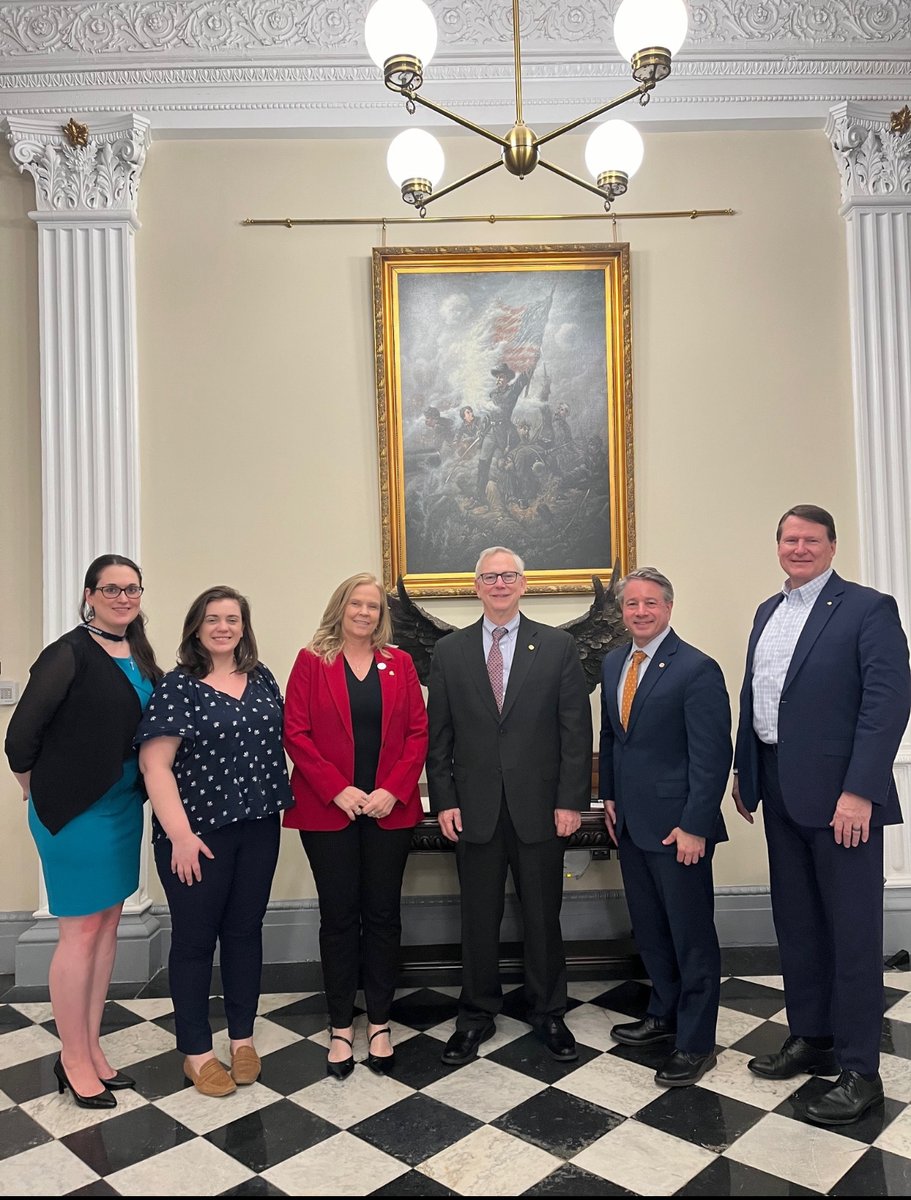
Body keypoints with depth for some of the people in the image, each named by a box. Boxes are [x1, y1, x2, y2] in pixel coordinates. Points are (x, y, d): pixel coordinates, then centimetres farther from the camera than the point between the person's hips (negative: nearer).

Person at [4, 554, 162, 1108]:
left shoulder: (139, 657, 7)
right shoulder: (69, 654, -15)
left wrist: (142, 792, 8)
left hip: (124, 807, 7)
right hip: (74, 811, -7)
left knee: (108, 925, 15)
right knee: (81, 932, 3)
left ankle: (92, 1047, 30)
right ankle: (73, 1059, 22)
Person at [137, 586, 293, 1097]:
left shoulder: (262, 679, 6)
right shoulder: (177, 686, -9)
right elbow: (155, 764, -14)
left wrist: (279, 801, 7)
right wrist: (180, 833, -18)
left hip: (258, 827, 4)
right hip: (198, 831, -4)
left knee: (245, 931, 15)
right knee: (195, 938, 9)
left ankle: (243, 1037, 32)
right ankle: (197, 1050, 25)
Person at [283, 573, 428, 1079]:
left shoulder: (399, 663, 7)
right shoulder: (311, 661, 1)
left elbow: (418, 732, 3)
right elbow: (295, 733, -5)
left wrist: (394, 790, -9)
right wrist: (337, 789, -13)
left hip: (389, 809, 2)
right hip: (328, 810, -1)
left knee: (383, 914, 8)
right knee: (338, 916, 7)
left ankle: (379, 1023, 23)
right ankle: (341, 1027, 20)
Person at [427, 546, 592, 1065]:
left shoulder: (558, 647, 0)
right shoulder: (449, 652, 4)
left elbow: (577, 730, -2)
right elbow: (439, 735, 4)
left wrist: (571, 800, -7)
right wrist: (444, 800, -2)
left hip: (540, 807, -1)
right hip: (475, 808, 1)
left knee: (544, 915, 12)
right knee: (479, 918, 12)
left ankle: (549, 1012, 32)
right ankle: (477, 1015, 30)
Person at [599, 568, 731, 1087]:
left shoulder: (697, 669, -15)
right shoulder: (614, 664, 8)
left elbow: (712, 755, -17)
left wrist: (694, 826, -19)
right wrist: (610, 795, 13)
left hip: (677, 826, -7)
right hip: (631, 821, 7)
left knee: (692, 936, 6)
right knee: (649, 929, 20)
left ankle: (696, 1044, 20)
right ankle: (664, 1015, 38)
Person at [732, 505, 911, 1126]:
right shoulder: (768, 612, 13)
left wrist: (859, 791, -21)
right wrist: (745, 773, 13)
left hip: (840, 794, -7)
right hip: (781, 792, 7)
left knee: (853, 931, 5)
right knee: (796, 923, 17)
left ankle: (859, 1070, 19)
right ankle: (810, 1038, 34)